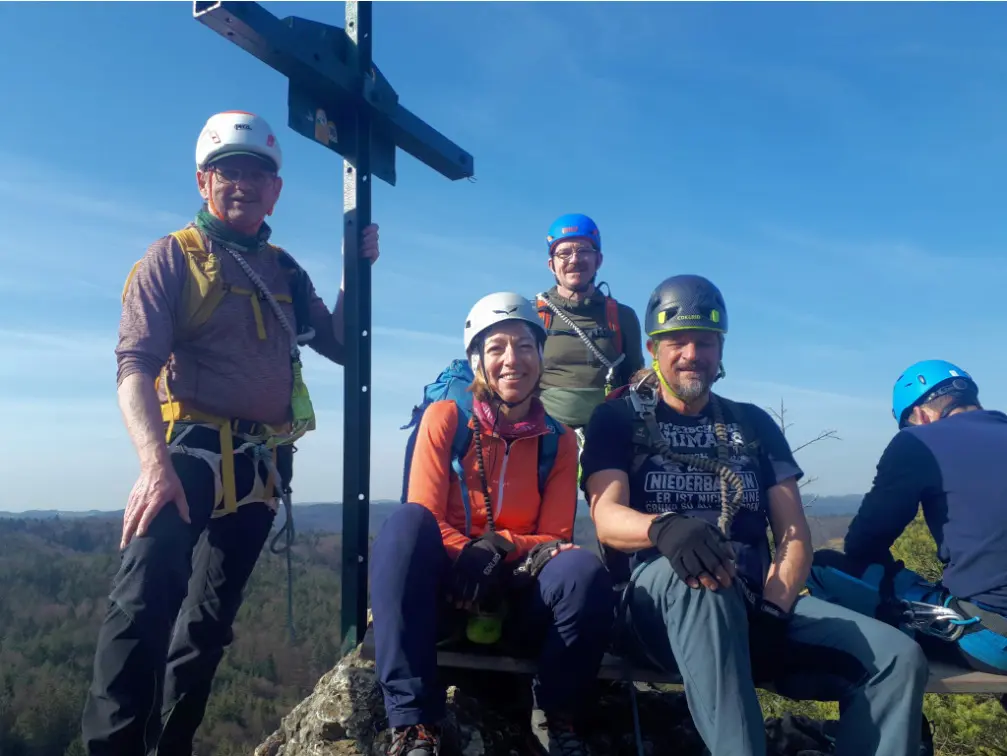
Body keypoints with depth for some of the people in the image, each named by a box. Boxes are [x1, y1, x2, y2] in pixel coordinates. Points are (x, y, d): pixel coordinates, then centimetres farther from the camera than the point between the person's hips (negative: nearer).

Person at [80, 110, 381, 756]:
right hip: (191, 454, -5)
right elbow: (135, 365, -13)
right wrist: (155, 463, -28)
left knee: (211, 619, 11)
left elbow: (340, 346, 18)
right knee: (144, 604, -20)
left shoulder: (285, 272, 16)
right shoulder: (174, 257, 0)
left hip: (262, 465, 6)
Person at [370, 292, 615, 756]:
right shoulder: (445, 417, -2)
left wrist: (499, 546, -20)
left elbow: (555, 539, 0)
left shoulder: (559, 441, 4)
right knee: (406, 522, -34)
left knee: (585, 571, -31)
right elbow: (425, 520, -8)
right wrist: (476, 558, -27)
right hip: (446, 589, -1)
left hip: (518, 596, 1)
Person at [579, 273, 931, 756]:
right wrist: (664, 528, -33)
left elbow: (793, 533, 8)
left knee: (898, 657, -18)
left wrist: (774, 606, -11)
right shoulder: (619, 418, 7)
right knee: (696, 583, -40)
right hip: (658, 601, -4)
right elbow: (607, 520, -9)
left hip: (753, 605, 4)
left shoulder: (753, 424, 17)